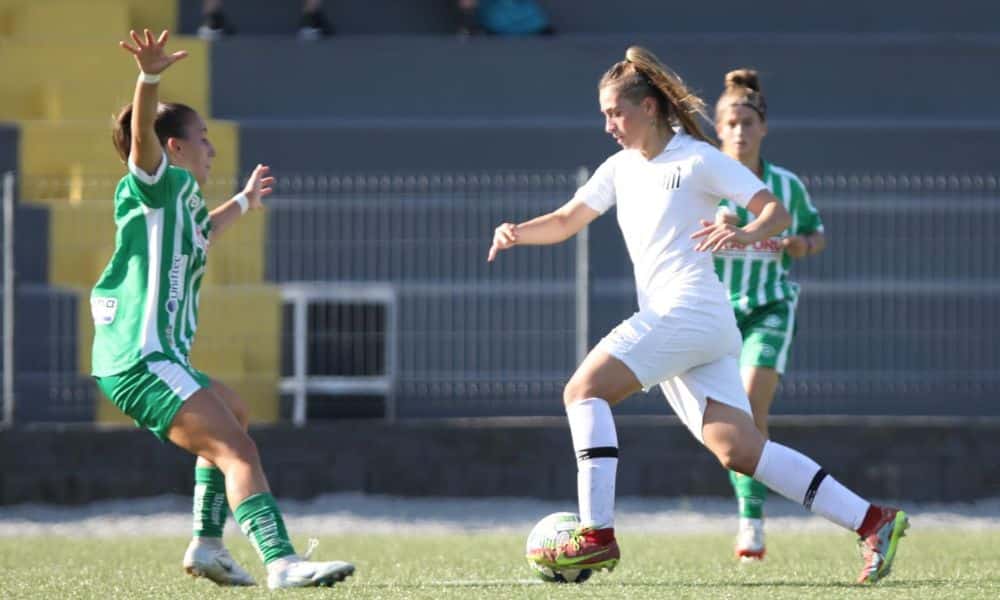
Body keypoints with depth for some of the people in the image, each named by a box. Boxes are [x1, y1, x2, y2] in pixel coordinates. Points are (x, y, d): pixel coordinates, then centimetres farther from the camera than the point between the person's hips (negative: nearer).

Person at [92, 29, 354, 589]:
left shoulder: (182, 200, 22)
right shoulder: (161, 183, -5)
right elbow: (142, 136, -27)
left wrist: (242, 203, 60)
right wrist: (150, 78, -44)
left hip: (160, 359, 11)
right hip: (142, 359, -11)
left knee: (233, 413, 33)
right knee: (236, 448, -22)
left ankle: (207, 544, 32)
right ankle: (282, 562, -36)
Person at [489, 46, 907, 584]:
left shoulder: (698, 159, -2)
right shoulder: (621, 168, 21)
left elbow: (777, 212, -5)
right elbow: (565, 222, 24)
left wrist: (746, 234, -26)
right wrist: (517, 232, 4)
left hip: (689, 312, -8)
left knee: (584, 389, -14)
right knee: (737, 449, -4)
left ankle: (597, 535, -19)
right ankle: (872, 521, -7)